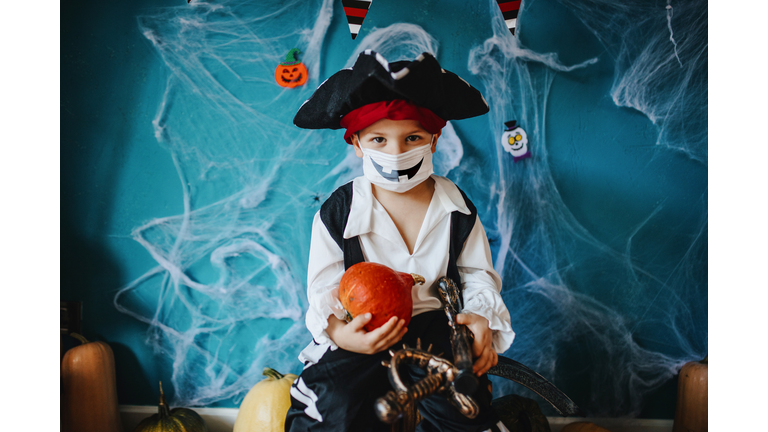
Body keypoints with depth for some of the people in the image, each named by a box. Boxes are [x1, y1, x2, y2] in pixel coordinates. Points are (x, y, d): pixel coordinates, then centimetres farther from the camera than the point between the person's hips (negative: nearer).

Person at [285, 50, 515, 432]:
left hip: (437, 325, 1)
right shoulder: (338, 213, -6)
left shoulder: (456, 208, 0)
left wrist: (480, 315, -14)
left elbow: (478, 273, 8)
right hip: (363, 332, -1)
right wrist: (337, 330, -26)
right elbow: (324, 288, -5)